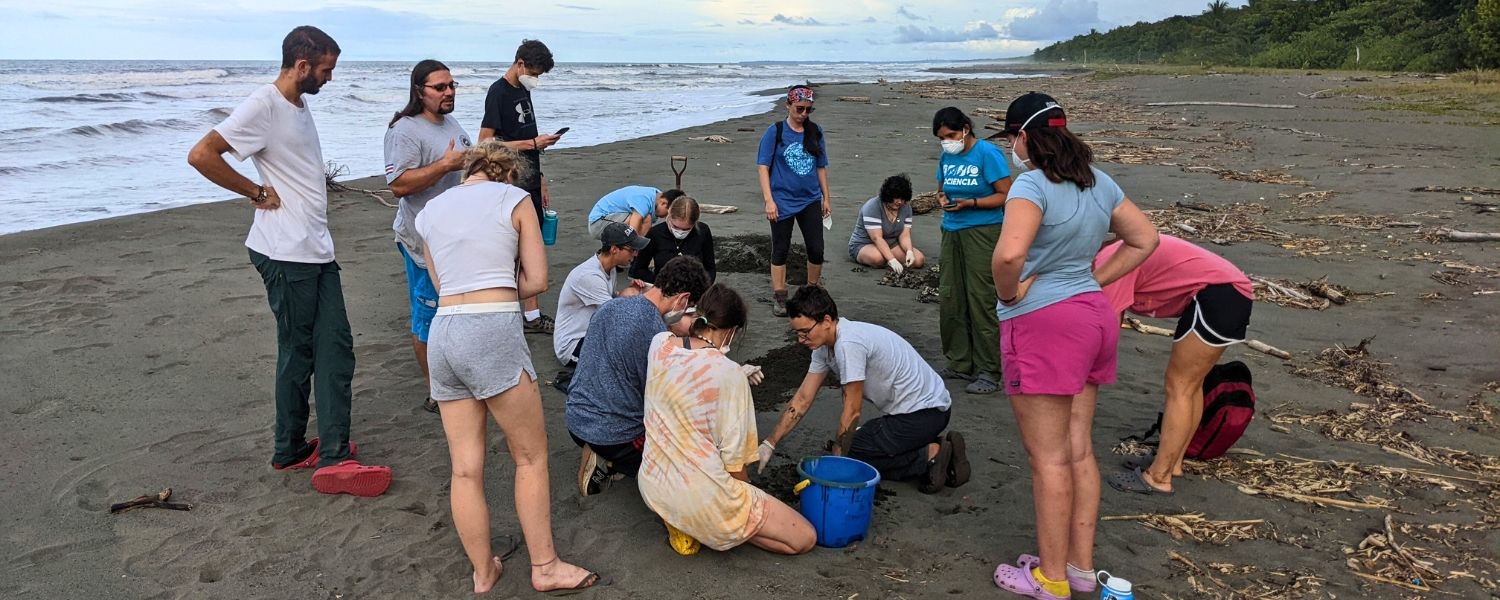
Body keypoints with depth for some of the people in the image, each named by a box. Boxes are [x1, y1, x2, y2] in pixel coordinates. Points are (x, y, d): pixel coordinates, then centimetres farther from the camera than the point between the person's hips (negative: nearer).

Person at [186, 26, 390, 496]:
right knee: (298, 351, 0)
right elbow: (201, 155, -20)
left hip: (318, 249, 9)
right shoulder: (263, 105, -13)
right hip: (286, 252, -9)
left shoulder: (300, 105, 15)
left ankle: (333, 454, 13)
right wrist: (258, 193, -14)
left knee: (335, 347, 7)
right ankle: (291, 450, 12)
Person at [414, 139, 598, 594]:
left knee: (465, 468, 10)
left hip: (442, 333, 5)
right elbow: (537, 281, 2)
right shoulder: (514, 199, 4)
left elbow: (443, 286, 19)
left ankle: (483, 573, 23)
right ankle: (545, 567, 16)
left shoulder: (430, 211, 18)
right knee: (531, 456, 9)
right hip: (494, 334, -5)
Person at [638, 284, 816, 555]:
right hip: (700, 498, -7)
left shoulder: (659, 344, -6)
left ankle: (678, 520, 16)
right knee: (805, 538, 4)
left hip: (651, 485, 8)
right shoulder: (729, 374, -21)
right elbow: (734, 461, -12)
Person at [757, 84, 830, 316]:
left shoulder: (815, 131, 4)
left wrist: (826, 199, 11)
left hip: (811, 200, 3)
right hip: (783, 201, -3)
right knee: (781, 250, 6)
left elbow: (821, 167, 11)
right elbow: (764, 168, -8)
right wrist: (769, 201, -15)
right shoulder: (775, 132, -7)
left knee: (816, 249, 3)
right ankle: (779, 297, 17)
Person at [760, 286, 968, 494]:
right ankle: (935, 449, 9)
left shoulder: (848, 343, -24)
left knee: (851, 455, -7)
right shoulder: (824, 345, 5)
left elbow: (852, 411, -19)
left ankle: (929, 456, -5)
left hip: (923, 411, -10)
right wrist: (769, 444, 6)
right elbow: (802, 399, 10)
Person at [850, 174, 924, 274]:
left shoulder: (906, 208, -3)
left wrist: (909, 251, -28)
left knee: (919, 260, -17)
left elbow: (905, 235, -6)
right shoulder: (872, 207, -22)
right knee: (878, 258, -41)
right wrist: (892, 260, -38)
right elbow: (877, 238, -29)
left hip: (891, 245, 6)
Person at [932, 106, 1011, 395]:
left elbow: (1006, 195, -10)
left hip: (982, 232, -7)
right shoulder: (946, 156, 11)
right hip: (952, 232, 7)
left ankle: (988, 372, 2)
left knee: (981, 302, -6)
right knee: (949, 299, 7)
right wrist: (943, 199, -1)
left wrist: (970, 203, -19)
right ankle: (960, 363, 20)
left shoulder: (987, 153, -9)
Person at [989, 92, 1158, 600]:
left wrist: (1009, 294, -14)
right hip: (1092, 314, 9)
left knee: (1048, 458, 2)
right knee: (1079, 450, 16)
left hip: (1043, 324, -9)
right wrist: (1094, 281, 12)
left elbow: (1009, 254, -33)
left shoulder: (1033, 184, -17)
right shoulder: (1097, 182, 8)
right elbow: (1145, 240, 17)